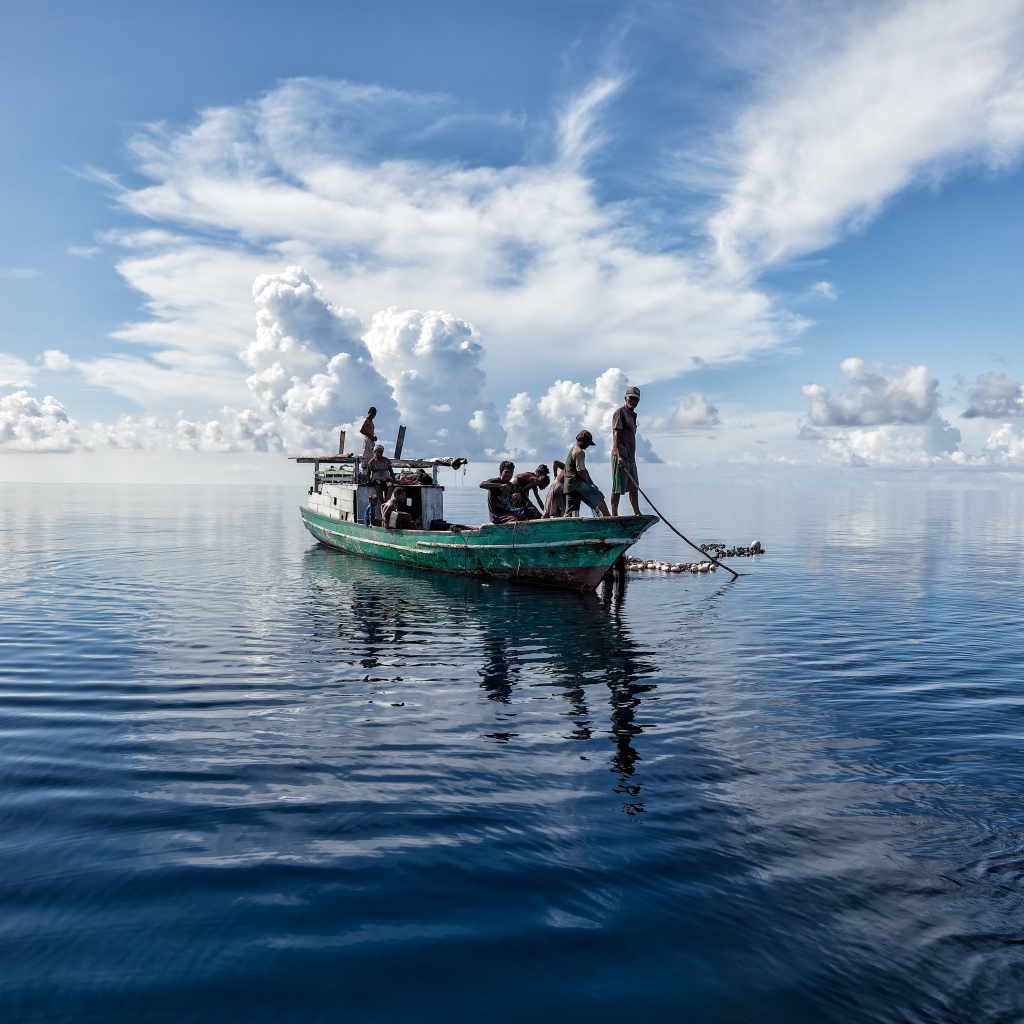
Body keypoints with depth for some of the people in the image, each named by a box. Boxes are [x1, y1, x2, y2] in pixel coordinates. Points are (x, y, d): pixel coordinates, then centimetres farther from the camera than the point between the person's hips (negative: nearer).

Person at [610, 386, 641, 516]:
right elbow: (616, 435, -16)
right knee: (618, 488, -9)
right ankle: (614, 515, -9)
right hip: (621, 457, -9)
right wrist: (619, 455, -26)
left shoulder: (633, 415, 21)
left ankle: (637, 514, 19)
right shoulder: (620, 412, -7)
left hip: (630, 457, 9)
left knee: (633, 487, 13)